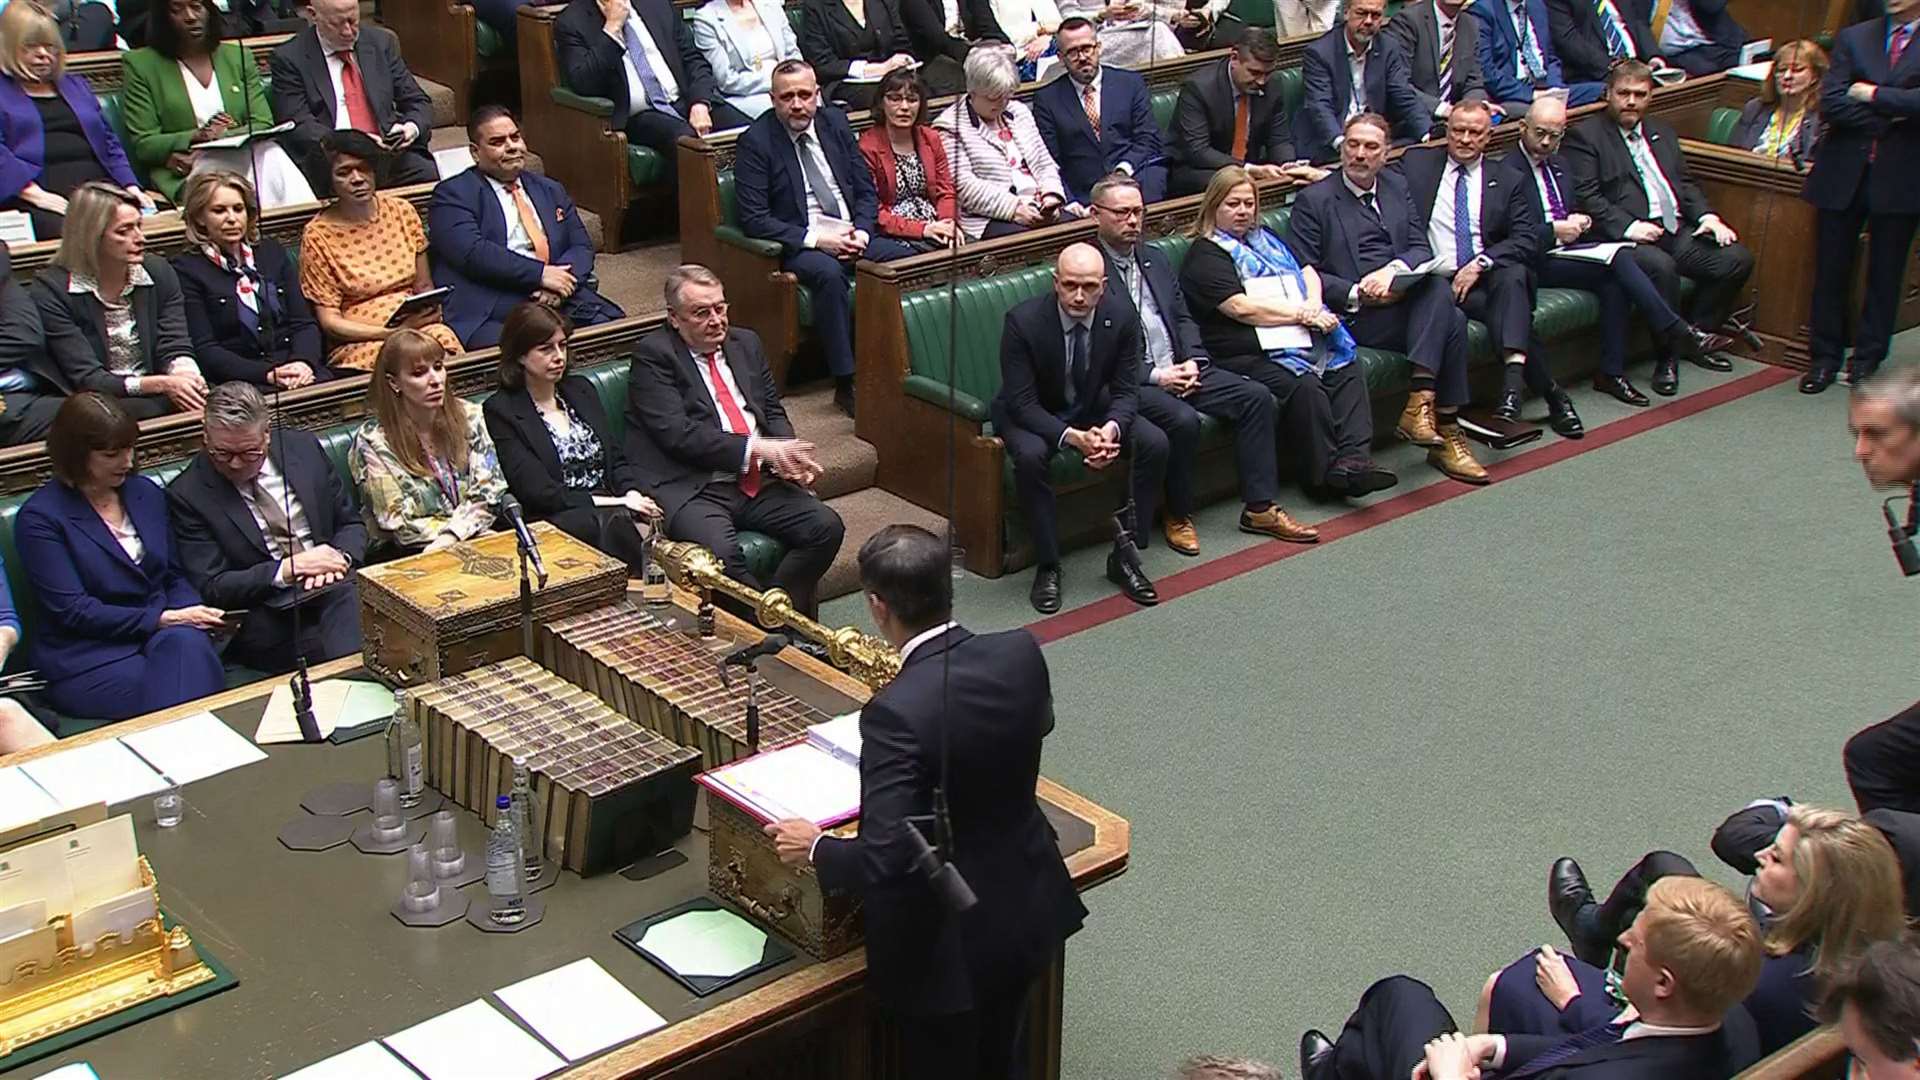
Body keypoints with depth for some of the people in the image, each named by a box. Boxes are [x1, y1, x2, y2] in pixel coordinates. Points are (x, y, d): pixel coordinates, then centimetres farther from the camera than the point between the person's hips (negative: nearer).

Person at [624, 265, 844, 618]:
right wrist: (757, 448, -17)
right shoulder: (653, 355, -3)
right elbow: (677, 433, -13)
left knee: (826, 527, -15)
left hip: (758, 482, 6)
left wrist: (787, 455, -2)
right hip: (690, 489, -6)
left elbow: (774, 412, 21)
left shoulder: (745, 344, 18)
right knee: (721, 552, -34)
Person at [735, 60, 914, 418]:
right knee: (829, 273, -37)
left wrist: (862, 231, -6)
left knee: (910, 260, -22)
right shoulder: (756, 141, -5)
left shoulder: (835, 124, 11)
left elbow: (866, 190, 15)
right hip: (798, 247, -5)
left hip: (853, 237, 5)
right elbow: (753, 220, -11)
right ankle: (846, 384, -32)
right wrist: (817, 239, -18)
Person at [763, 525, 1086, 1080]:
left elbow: (886, 858, -33)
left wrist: (815, 848, -12)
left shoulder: (896, 712, -32)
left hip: (948, 942, -6)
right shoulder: (1021, 654, -13)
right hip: (1027, 909, 6)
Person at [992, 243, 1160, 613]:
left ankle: (1123, 556, -7)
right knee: (1030, 455, -36)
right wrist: (1072, 437, -38)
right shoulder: (1023, 321, -25)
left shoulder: (1121, 315, -15)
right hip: (1032, 414, -4)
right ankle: (1047, 566, -19)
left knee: (1155, 443, -19)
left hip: (1095, 409, 4)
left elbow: (1126, 390, -9)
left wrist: (1111, 428, -32)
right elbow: (1022, 402, -24)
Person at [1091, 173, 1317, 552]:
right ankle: (1178, 517, -11)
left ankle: (1260, 507, -4)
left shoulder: (1155, 261, 18)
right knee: (1183, 419, -33)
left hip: (1179, 369, 8)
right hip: (1129, 380, -7)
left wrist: (1193, 362, -1)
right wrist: (1155, 375, -16)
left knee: (1256, 396, -8)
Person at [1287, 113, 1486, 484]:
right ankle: (1445, 433, -24)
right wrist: (1356, 294, -16)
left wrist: (1394, 269, -14)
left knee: (1437, 286, -30)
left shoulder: (1398, 189, 18)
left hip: (1406, 299, 5)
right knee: (1450, 321, -27)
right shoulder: (1313, 200, 2)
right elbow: (1305, 272, -4)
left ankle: (1420, 403, -31)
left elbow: (1421, 248, 9)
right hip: (1354, 314, -5)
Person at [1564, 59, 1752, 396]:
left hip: (1678, 230, 7)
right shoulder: (1586, 135, 2)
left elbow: (1685, 182, 24)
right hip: (1631, 237, -7)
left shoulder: (1662, 131, 25)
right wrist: (1628, 226, -20)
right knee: (1660, 266, -36)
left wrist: (1707, 215, 5)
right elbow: (1586, 197, -8)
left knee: (1737, 258, -12)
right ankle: (1668, 356, -18)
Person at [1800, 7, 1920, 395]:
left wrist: (1872, 95, -12)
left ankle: (1868, 359, 19)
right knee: (1831, 270, 6)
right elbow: (1830, 104, -5)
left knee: (1884, 274, 7)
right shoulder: (1853, 38, 6)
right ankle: (1825, 356, 17)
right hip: (1843, 173, 2)